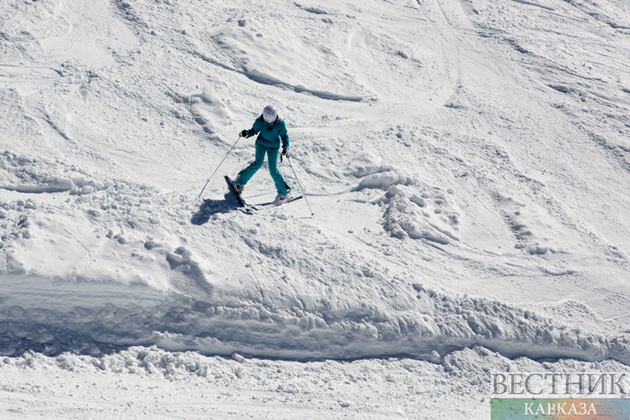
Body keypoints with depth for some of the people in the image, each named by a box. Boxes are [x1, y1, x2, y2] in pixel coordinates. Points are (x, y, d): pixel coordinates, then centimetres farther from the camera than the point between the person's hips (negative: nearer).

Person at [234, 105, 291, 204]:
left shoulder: (280, 123, -21)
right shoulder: (259, 121, -19)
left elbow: (284, 135, -7)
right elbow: (254, 130, -1)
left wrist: (286, 147, -19)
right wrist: (247, 133, -22)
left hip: (273, 146, -1)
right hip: (261, 143, 1)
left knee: (273, 169, -7)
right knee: (258, 164, -14)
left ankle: (284, 191, 7)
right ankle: (241, 181, 5)